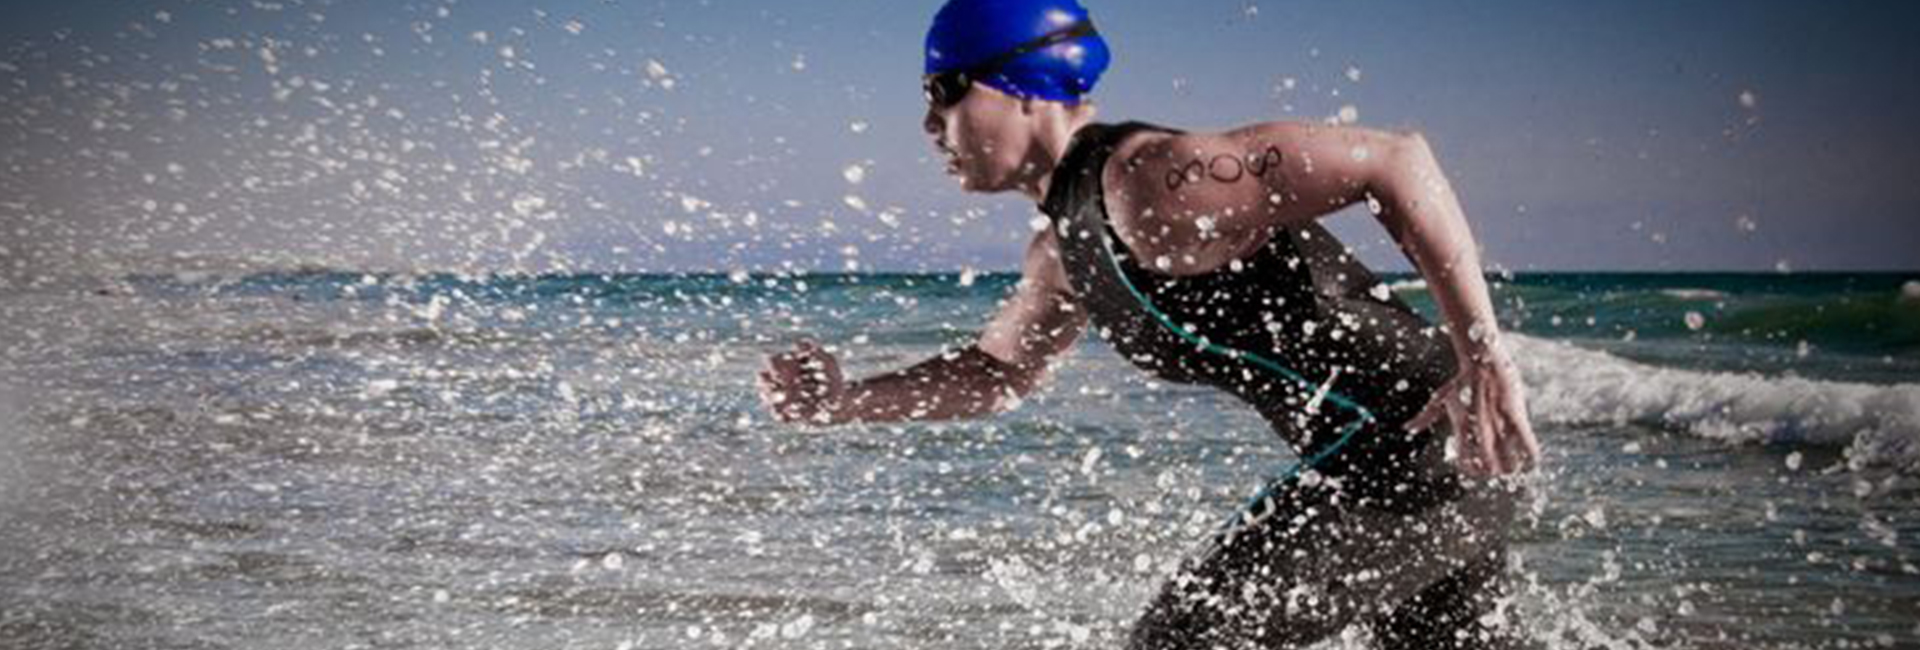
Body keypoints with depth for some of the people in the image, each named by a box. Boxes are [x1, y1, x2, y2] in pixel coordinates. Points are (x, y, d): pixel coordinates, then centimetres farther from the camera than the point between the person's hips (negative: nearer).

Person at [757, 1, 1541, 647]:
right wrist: (843, 404, 13)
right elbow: (1000, 370, 27)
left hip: (1420, 441, -10)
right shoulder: (1063, 247, 10)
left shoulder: (1151, 181, -21)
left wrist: (1485, 358, -28)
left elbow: (1397, 160, -24)